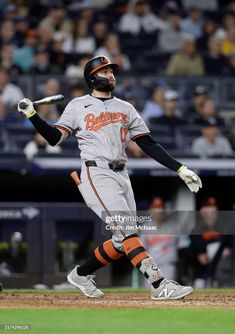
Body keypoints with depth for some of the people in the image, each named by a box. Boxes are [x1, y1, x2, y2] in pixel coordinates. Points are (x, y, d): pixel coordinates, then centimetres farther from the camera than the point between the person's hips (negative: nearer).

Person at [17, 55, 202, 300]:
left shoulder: (125, 108, 19)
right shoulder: (78, 106, 8)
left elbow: (149, 145, 15)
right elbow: (54, 138, 1)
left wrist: (181, 170, 7)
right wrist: (32, 115, -13)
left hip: (122, 176, 6)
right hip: (97, 174, -6)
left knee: (122, 242, 3)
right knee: (127, 232, -18)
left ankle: (81, 274, 22)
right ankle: (159, 285, -26)